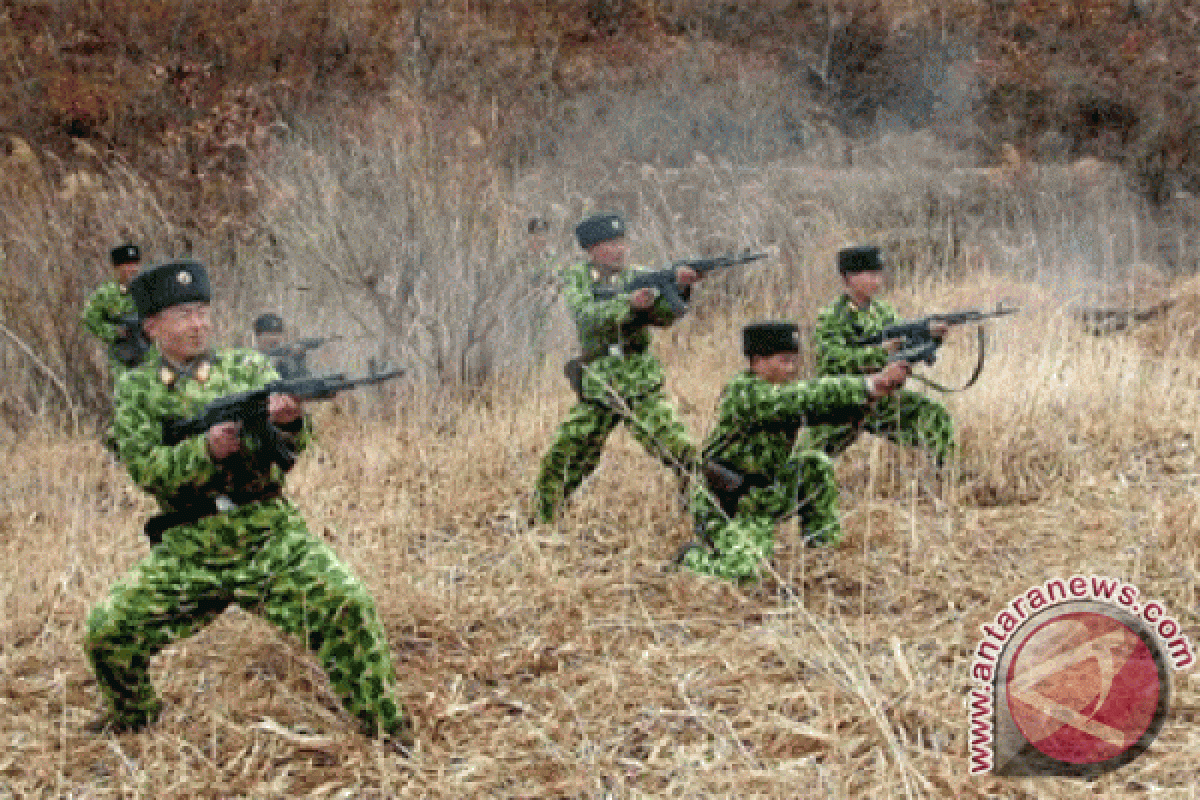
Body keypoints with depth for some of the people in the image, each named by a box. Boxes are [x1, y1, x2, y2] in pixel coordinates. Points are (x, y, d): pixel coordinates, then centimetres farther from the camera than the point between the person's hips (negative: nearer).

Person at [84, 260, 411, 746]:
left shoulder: (250, 368, 4)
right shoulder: (136, 390, 4)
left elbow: (291, 446, -6)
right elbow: (146, 470, -8)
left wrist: (289, 421, -31)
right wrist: (207, 449, -26)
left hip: (272, 539, -1)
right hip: (186, 553, 1)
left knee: (347, 605, -21)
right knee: (106, 631, -6)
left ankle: (384, 726, -6)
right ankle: (133, 714, 25)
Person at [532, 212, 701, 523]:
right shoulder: (577, 278, 2)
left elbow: (663, 316, -13)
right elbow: (588, 317, -17)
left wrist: (678, 288, -32)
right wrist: (629, 302, -32)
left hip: (642, 389, 0)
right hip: (596, 393, 1)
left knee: (682, 453, -16)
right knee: (560, 463, 8)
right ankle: (541, 519, 29)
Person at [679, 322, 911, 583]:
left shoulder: (785, 391, 4)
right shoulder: (743, 391, -22)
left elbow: (837, 409, -3)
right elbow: (806, 398, -34)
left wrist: (872, 394, -23)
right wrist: (870, 384, -38)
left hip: (762, 506, 8)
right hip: (723, 512, -8)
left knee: (816, 466, -1)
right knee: (746, 571, -26)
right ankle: (693, 558, 4)